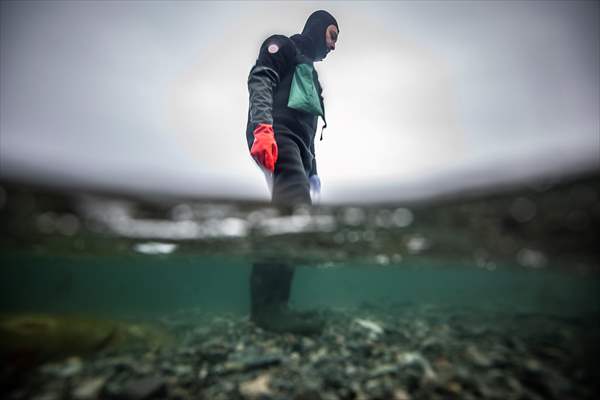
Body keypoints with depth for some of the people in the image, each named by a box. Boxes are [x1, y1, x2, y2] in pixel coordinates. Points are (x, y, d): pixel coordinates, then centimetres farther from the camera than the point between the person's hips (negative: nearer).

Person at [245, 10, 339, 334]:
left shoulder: (309, 71, 39)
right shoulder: (284, 46, 15)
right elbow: (259, 79, -7)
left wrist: (313, 173, 24)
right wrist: (262, 126, -26)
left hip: (295, 144, 9)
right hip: (275, 136, -9)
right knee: (296, 212, -27)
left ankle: (267, 305, -3)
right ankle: (269, 306, -29)